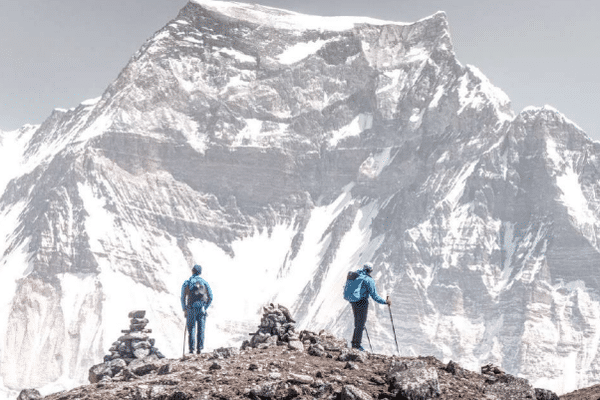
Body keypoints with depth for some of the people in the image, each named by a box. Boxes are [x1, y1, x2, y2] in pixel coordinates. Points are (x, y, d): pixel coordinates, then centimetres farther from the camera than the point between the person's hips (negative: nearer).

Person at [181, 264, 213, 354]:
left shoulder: (187, 283, 3)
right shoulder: (205, 283, 6)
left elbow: (183, 298, 1)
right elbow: (210, 297, 5)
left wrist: (184, 310, 8)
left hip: (191, 309, -1)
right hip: (202, 309, 1)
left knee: (191, 329, 5)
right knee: (201, 329, 5)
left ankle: (191, 349, -1)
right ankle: (200, 349, 1)